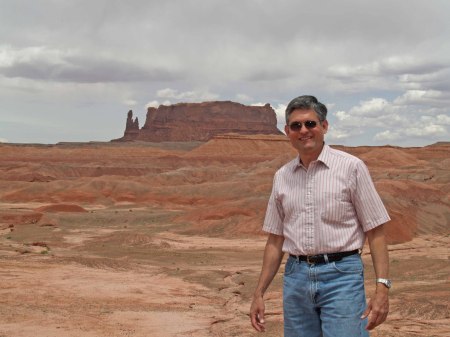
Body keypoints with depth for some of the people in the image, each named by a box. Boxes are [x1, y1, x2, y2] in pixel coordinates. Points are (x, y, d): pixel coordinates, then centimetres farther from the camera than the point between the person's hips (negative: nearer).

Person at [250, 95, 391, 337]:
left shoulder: (351, 167, -2)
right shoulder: (282, 176, 10)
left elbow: (375, 232, -4)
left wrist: (382, 288, -13)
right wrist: (259, 293, 11)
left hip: (341, 274, -4)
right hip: (296, 277, 4)